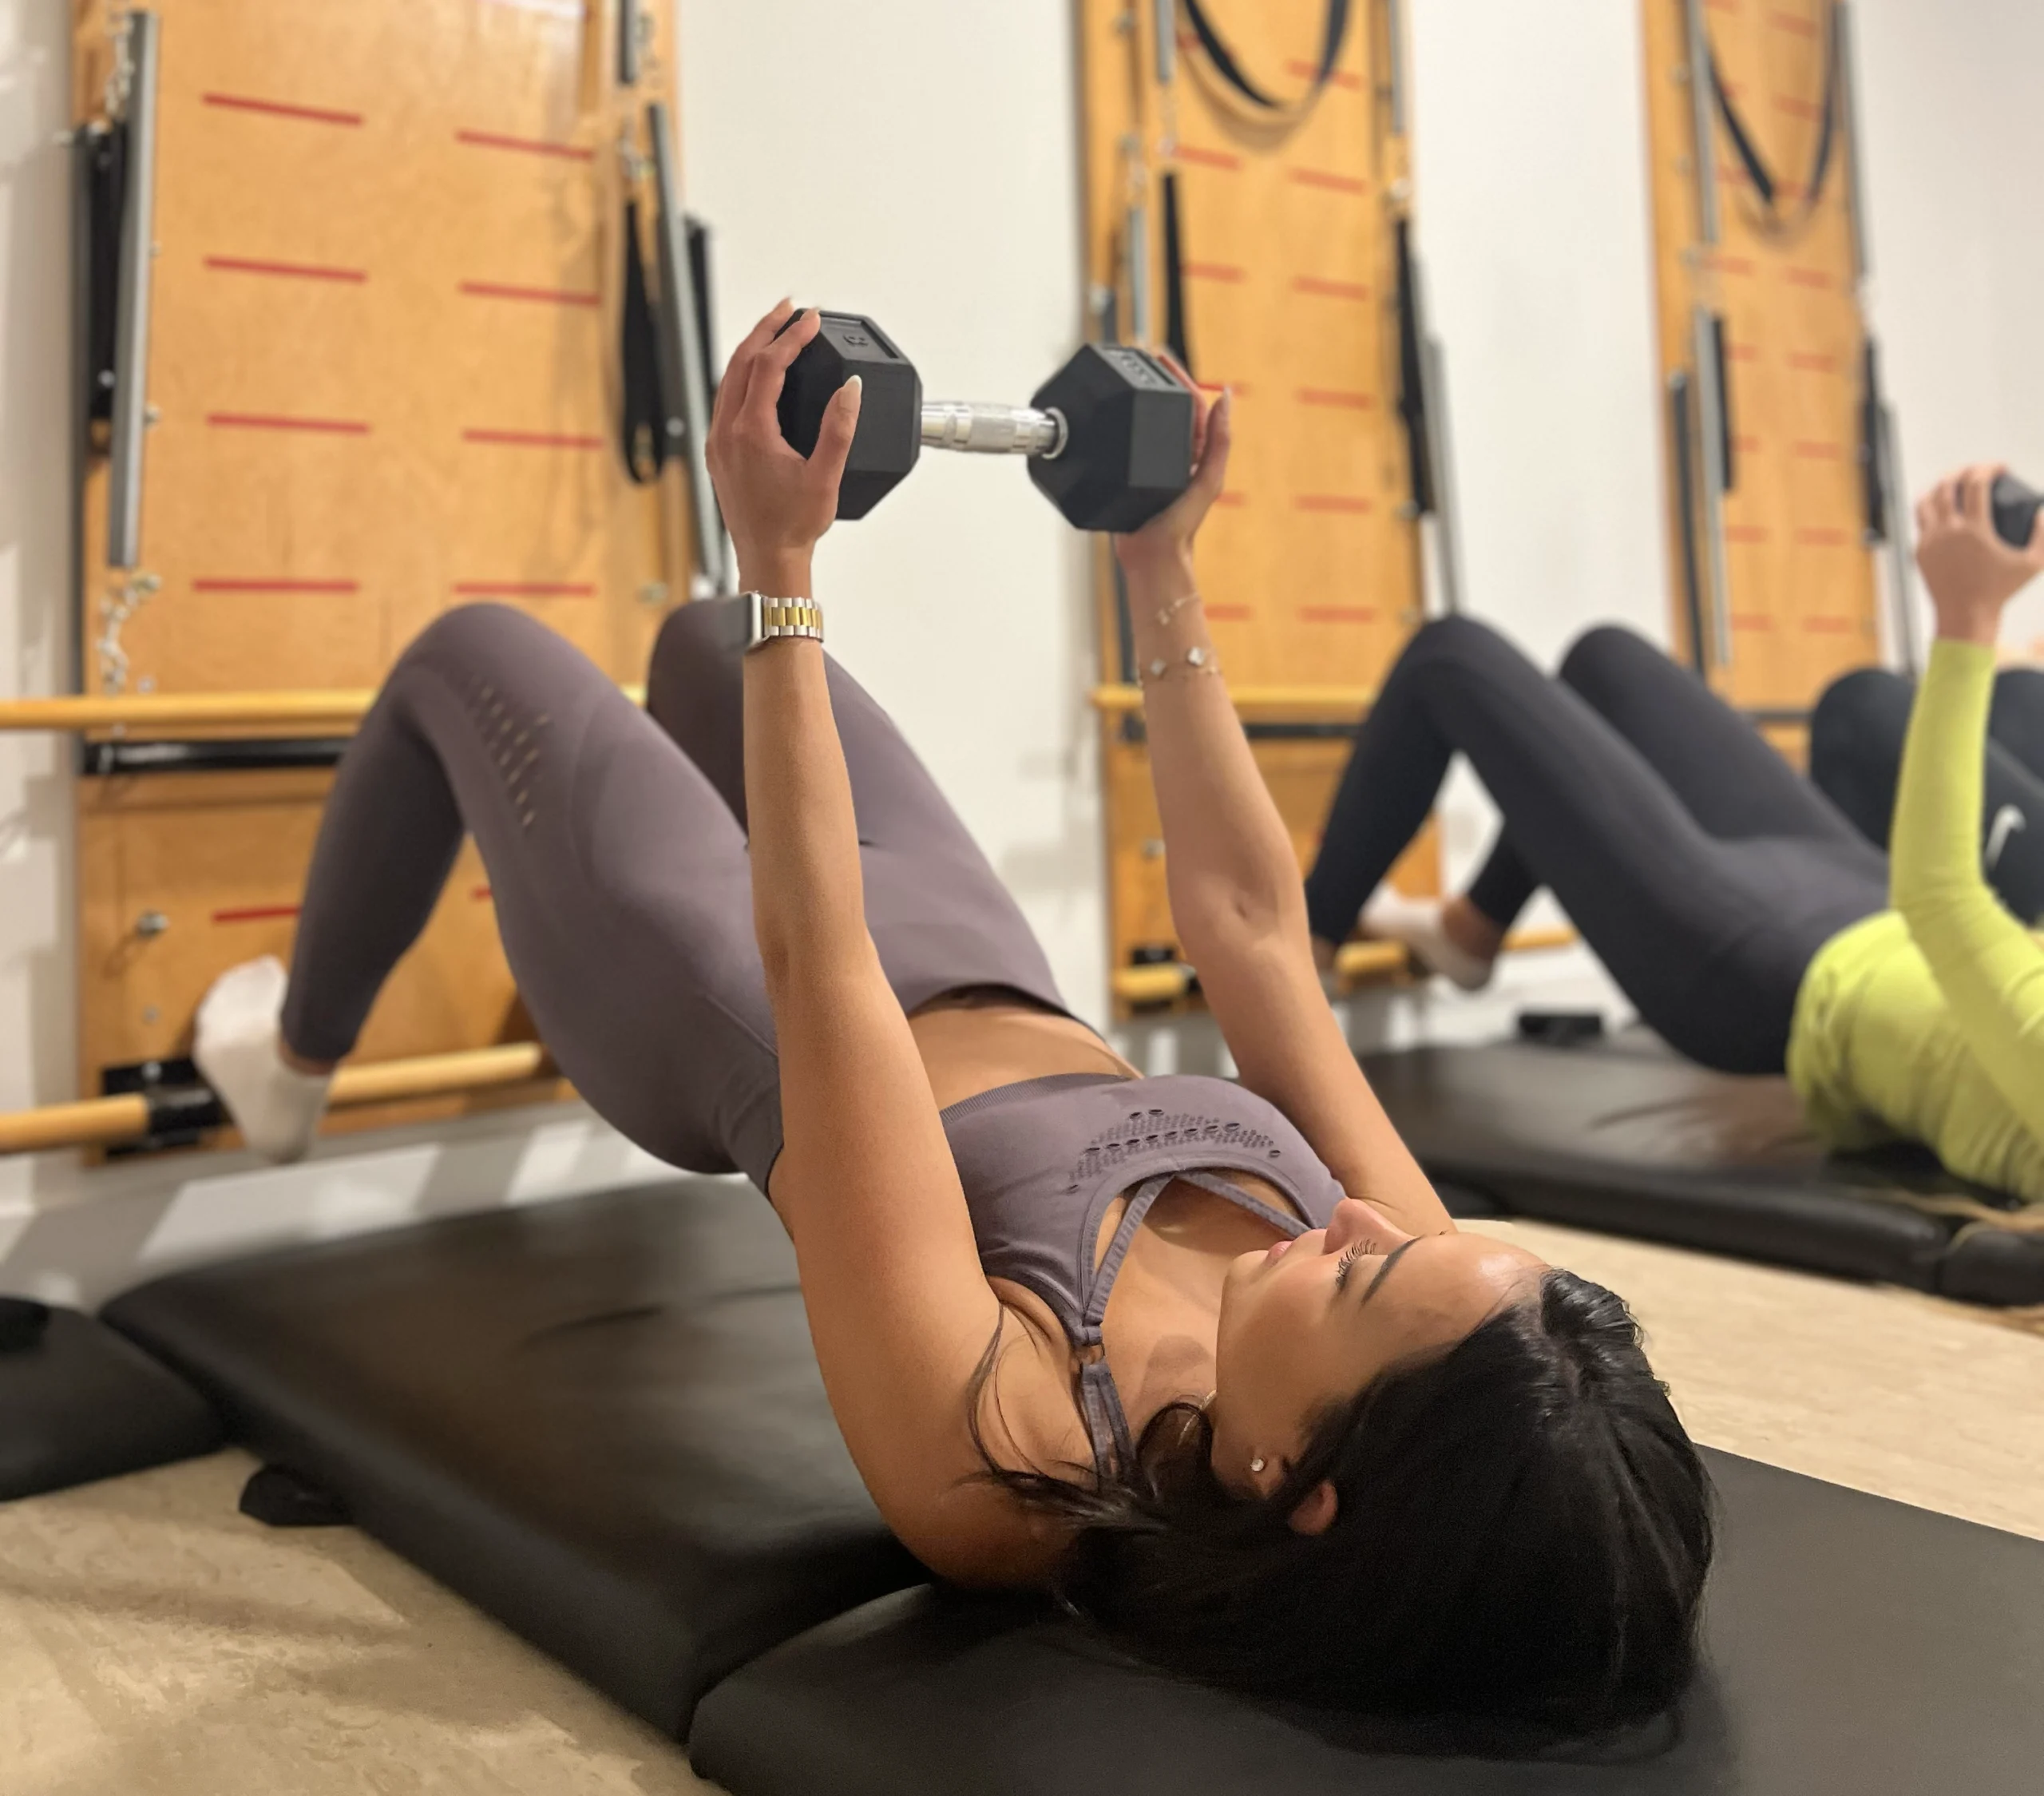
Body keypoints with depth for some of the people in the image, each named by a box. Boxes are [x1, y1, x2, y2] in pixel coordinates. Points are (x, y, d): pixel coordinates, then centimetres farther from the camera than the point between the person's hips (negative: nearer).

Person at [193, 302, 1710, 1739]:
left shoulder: (990, 1441, -41)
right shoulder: (1400, 1308, -28)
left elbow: (809, 964, -40)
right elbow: (1250, 921, -18)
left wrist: (782, 564, -35)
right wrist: (1164, 579, -13)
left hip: (743, 1023, -5)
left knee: (464, 656, 15)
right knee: (703, 634, 26)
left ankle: (293, 1057, 43)